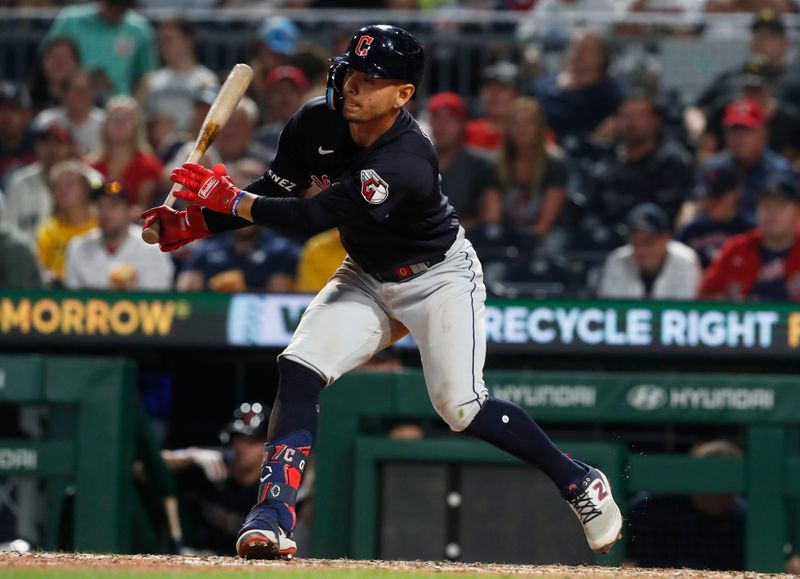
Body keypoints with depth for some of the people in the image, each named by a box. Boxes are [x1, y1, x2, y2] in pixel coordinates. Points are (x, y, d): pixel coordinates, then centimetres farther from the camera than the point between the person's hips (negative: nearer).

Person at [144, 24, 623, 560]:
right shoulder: (317, 123, -14)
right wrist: (192, 223, -15)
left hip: (439, 278, -6)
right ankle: (274, 517, -16)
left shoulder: (407, 163, -36)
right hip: (366, 277, 6)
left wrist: (229, 199, -34)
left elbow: (315, 218, -38)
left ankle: (579, 482, 2)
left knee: (461, 406, -17)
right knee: (299, 369, -15)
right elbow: (272, 194, -3)